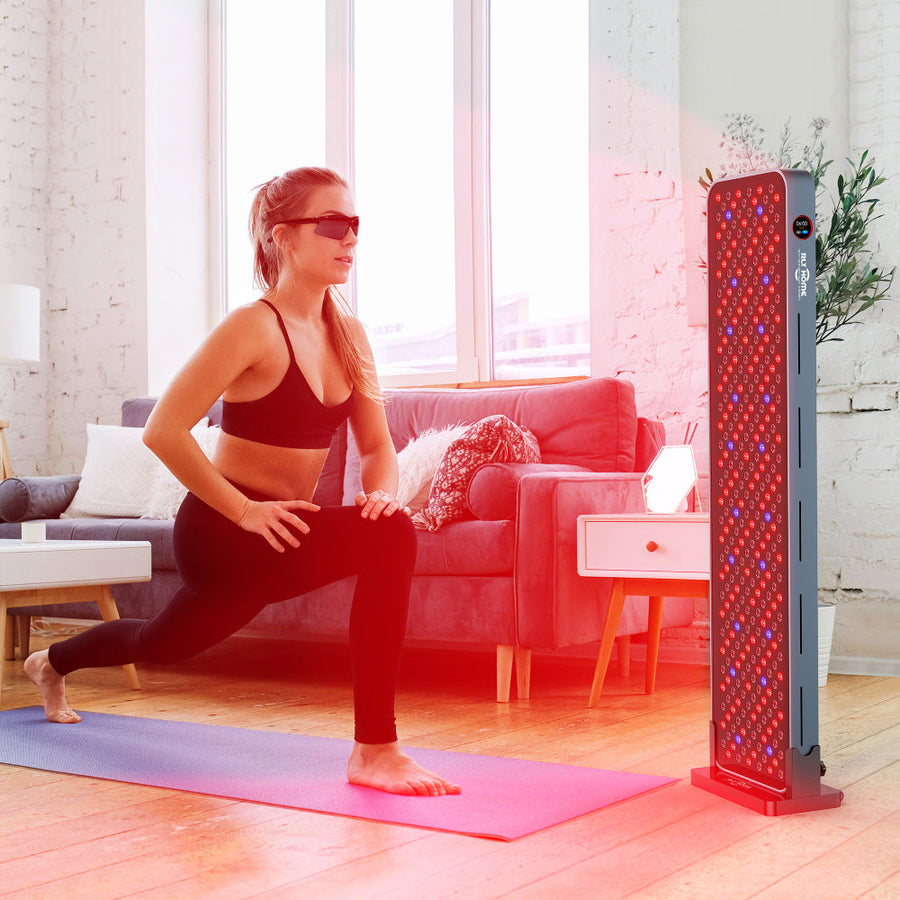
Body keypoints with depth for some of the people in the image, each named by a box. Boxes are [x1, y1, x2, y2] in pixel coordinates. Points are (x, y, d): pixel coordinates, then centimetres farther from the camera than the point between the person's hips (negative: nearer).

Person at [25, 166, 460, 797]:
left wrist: (382, 490, -13)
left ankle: (52, 663, 62)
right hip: (218, 533, -8)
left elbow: (378, 445, 8)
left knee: (163, 644, 31)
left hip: (276, 534, 8)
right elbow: (163, 431, -20)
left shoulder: (348, 332, 5)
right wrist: (244, 510, -21)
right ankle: (375, 751, -26)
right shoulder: (254, 328, -18)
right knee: (390, 538, -30)